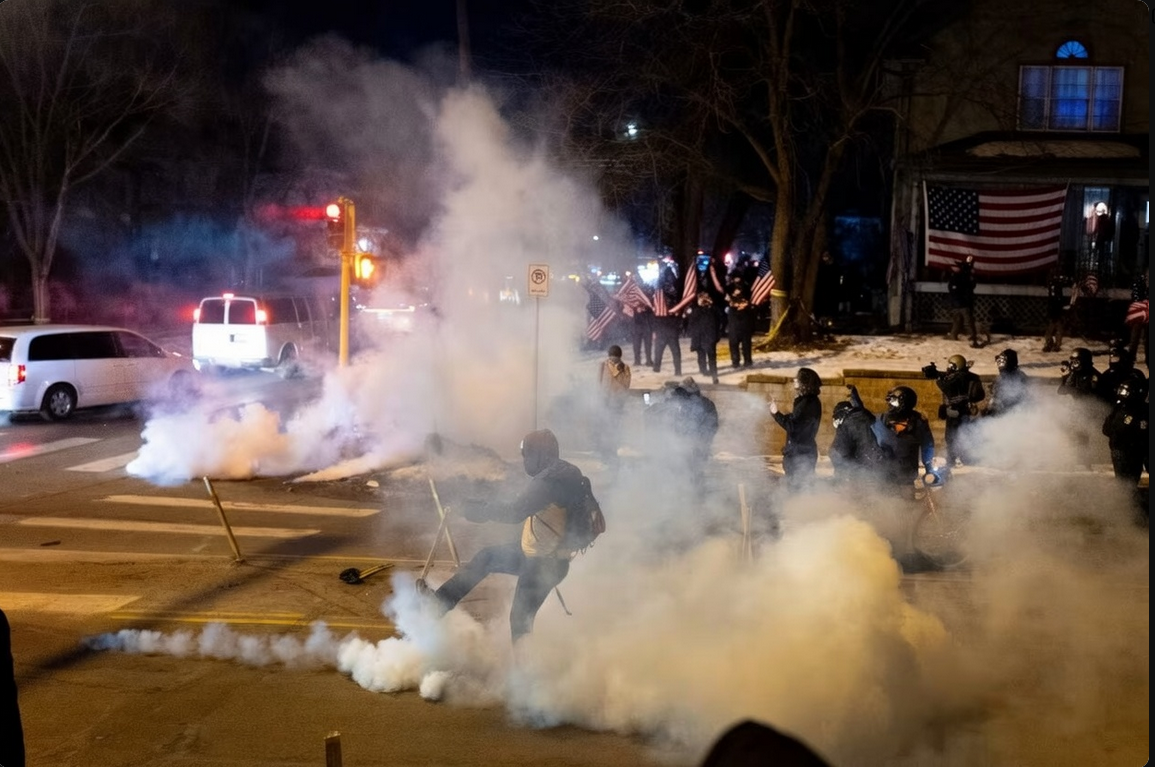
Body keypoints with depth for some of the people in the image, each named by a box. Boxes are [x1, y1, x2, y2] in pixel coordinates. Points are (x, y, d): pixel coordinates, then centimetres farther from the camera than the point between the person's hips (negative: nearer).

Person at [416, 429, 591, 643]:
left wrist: (469, 510, -24)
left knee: (520, 618, 0)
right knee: (487, 556, 17)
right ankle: (443, 601, 21)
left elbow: (513, 512, -33)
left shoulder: (549, 483, -28)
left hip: (543, 564, -10)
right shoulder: (563, 472, 3)